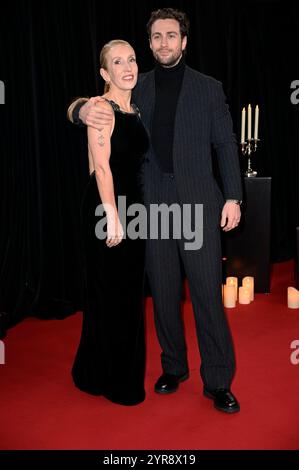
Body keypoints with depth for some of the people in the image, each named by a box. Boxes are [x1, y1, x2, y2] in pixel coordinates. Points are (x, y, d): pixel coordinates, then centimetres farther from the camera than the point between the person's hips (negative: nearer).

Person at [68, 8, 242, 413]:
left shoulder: (208, 88, 8)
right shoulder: (137, 89, 11)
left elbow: (226, 145, 7)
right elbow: (86, 105, 13)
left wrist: (233, 197, -2)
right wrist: (83, 109, -12)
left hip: (198, 202, -2)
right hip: (153, 204, 2)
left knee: (208, 292, -3)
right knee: (163, 293, 9)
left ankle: (218, 382, 10)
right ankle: (173, 367, 26)